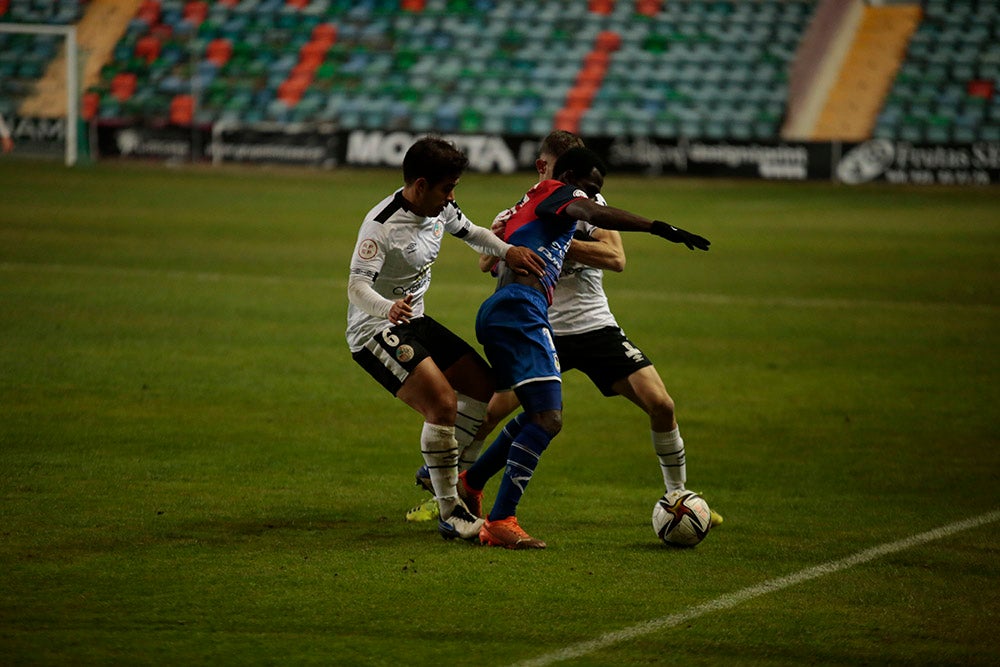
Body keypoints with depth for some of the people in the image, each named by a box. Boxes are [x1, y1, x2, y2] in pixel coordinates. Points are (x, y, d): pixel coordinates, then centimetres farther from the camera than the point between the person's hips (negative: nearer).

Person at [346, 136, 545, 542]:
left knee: (484, 387, 11)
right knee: (443, 402, -25)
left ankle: (437, 474, 28)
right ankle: (450, 515, -16)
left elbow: (472, 233, 18)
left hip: (414, 321, 10)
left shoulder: (439, 210, 0)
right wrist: (387, 308, -54)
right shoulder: (382, 225, -25)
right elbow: (357, 285, -32)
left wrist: (508, 251, -2)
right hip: (375, 331, -10)